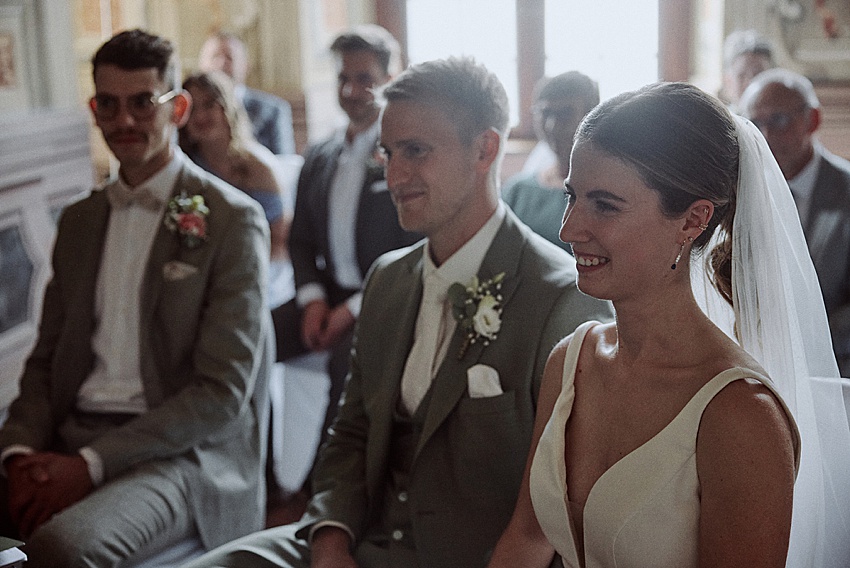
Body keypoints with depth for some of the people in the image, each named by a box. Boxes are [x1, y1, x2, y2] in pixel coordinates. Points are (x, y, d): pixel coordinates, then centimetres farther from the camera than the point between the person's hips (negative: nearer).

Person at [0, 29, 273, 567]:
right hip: (69, 437, 6)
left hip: (178, 450, -5)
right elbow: (47, 358, 16)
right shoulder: (79, 220, 16)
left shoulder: (233, 219, -5)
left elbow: (224, 393, -10)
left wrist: (91, 463, -16)